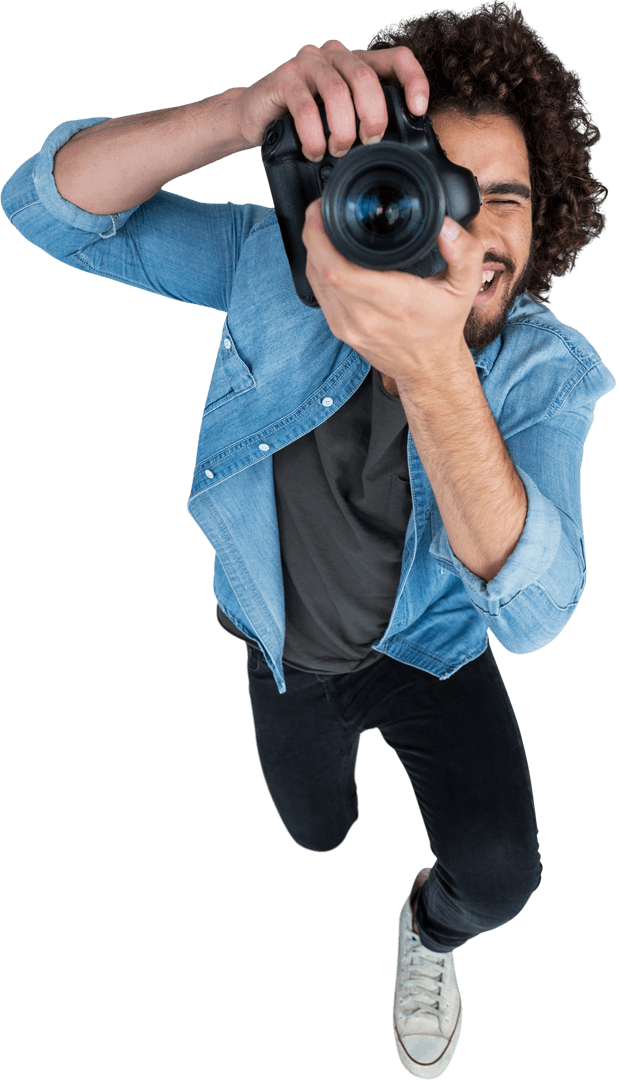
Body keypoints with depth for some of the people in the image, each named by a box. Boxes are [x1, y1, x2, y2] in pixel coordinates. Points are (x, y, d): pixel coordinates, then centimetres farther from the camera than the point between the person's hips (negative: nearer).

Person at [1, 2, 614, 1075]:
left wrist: (435, 370, -61)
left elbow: (532, 614, -44)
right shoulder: (283, 264, -26)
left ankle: (434, 927, 21)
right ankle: (341, 751, 67)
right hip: (289, 649, 2)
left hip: (431, 653, -1)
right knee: (315, 830, 26)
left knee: (499, 871, -21)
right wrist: (242, 113, -53)